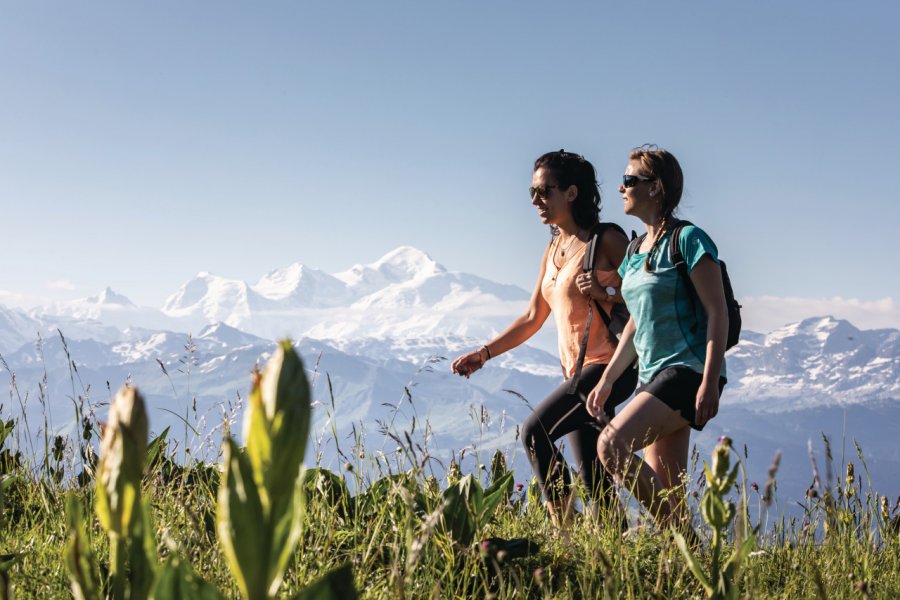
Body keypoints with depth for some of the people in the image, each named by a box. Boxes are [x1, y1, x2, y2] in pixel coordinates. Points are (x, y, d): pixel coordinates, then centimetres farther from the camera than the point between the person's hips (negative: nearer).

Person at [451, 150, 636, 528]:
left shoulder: (606, 240, -9)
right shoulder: (553, 251, 14)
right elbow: (532, 319, 18)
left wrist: (606, 293, -24)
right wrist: (484, 354, 12)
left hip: (609, 365, -8)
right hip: (577, 370, 8)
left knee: (535, 430, -19)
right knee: (593, 481, 8)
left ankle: (563, 525, -12)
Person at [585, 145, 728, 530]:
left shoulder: (688, 239, -8)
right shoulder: (636, 250, 16)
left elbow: (718, 314, -12)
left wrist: (710, 382, -20)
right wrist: (607, 380, 20)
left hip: (688, 370, -8)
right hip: (654, 375, 8)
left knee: (612, 444, -22)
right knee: (663, 493, 5)